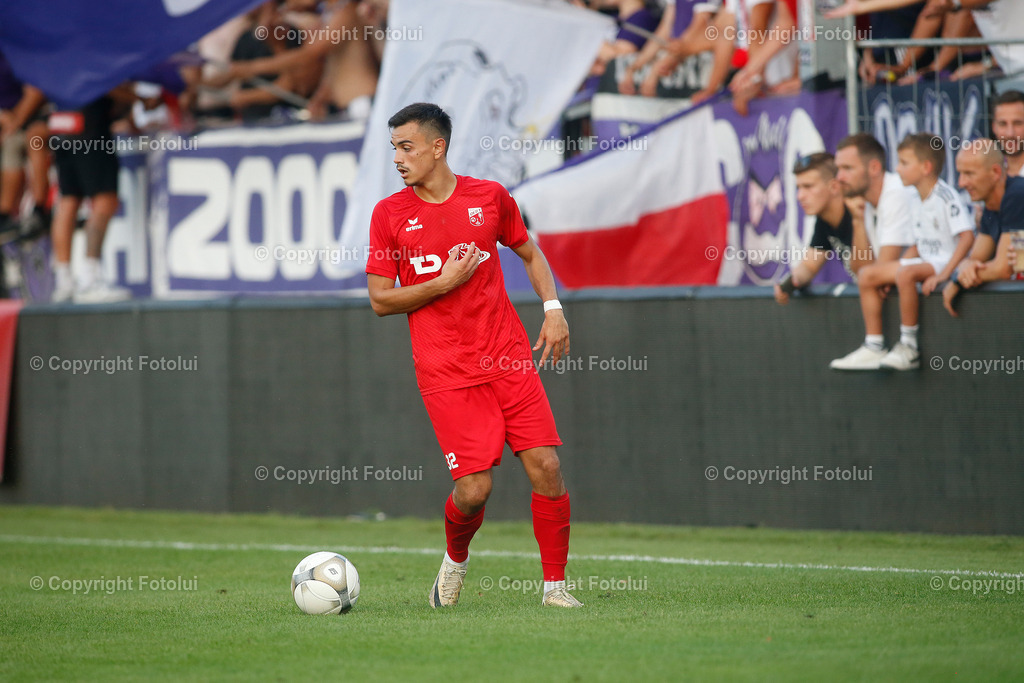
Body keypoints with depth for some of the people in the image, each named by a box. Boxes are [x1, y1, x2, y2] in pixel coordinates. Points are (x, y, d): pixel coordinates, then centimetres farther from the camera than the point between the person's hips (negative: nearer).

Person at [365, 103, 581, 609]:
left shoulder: (489, 197, 5)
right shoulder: (390, 214, 0)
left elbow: (530, 253, 20)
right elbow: (380, 300, 1)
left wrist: (553, 309, 6)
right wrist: (444, 283, -11)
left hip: (508, 358, 2)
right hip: (445, 372, -2)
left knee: (546, 467, -8)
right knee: (474, 489, -11)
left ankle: (554, 584, 5)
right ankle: (456, 558, 22)